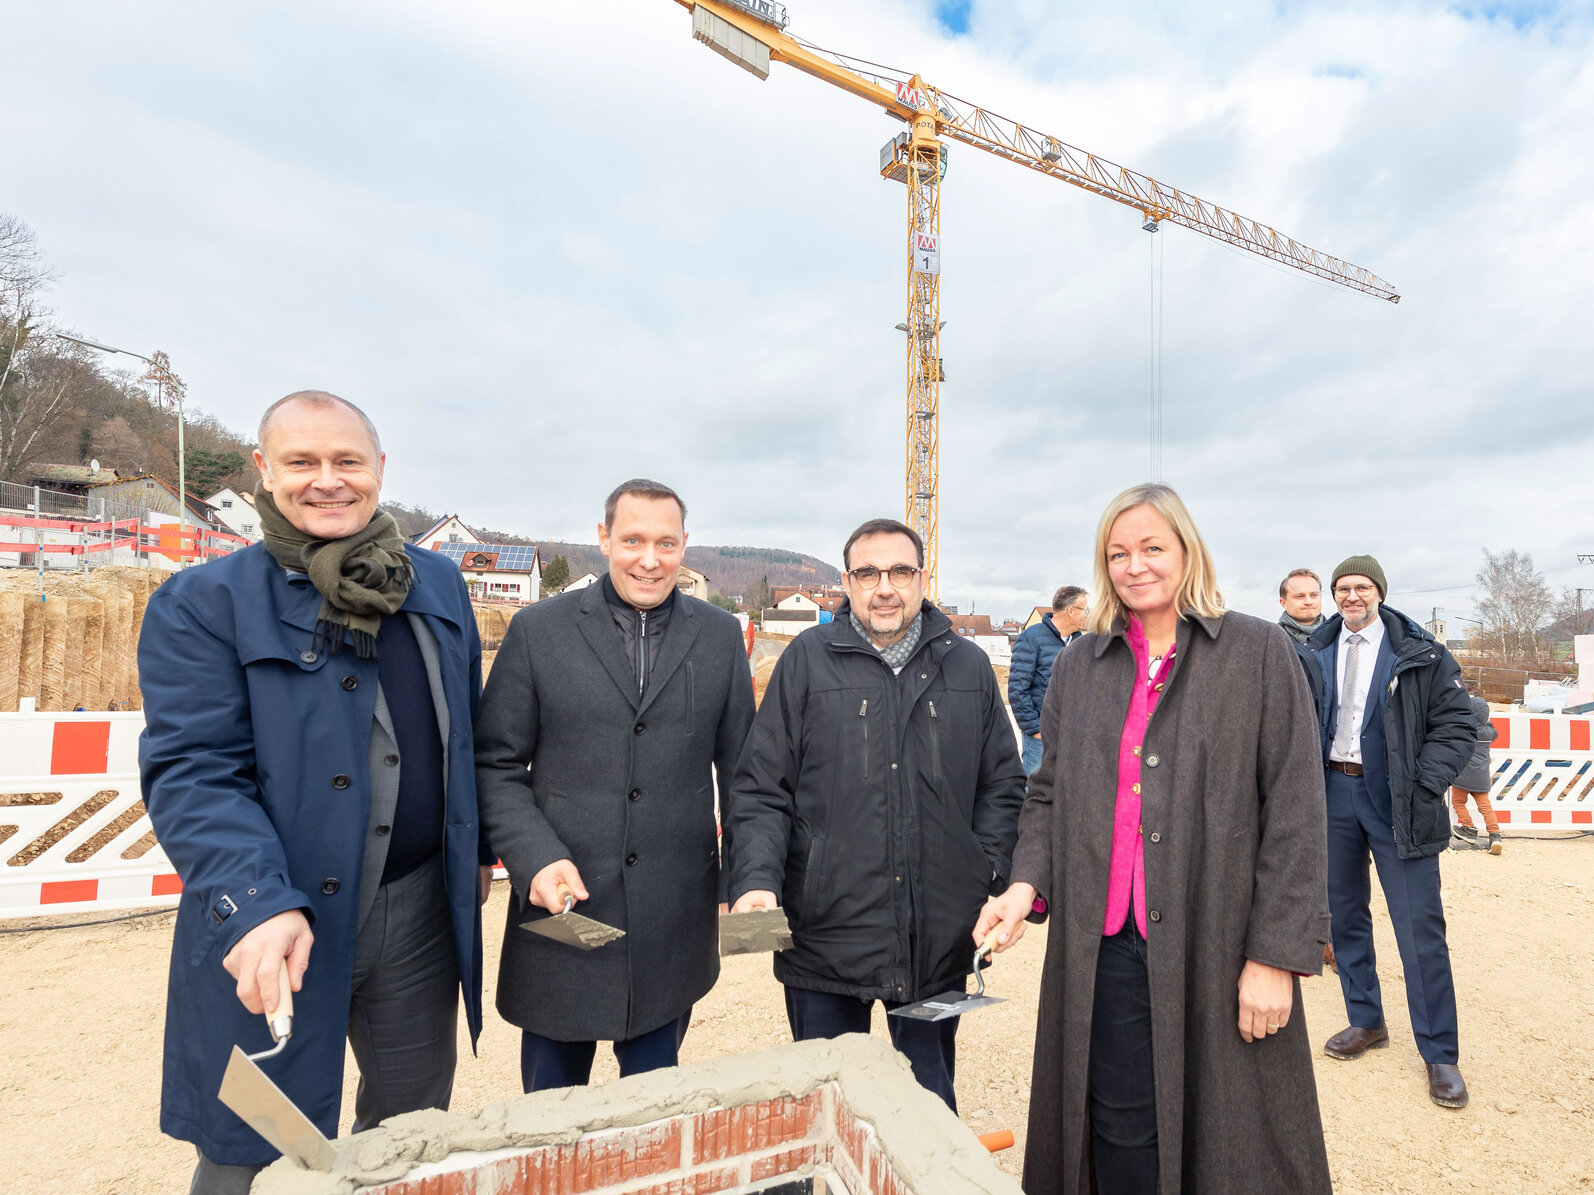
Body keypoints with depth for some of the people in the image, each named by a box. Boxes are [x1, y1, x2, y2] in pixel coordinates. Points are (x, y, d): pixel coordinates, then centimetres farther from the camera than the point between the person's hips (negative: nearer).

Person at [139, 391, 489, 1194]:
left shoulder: (438, 585, 5)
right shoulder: (202, 603, -8)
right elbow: (192, 773, -16)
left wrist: (478, 844, 12)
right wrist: (257, 905, -28)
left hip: (421, 910, 4)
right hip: (277, 930, -3)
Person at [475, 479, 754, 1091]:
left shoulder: (720, 635, 2)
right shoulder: (538, 629, -3)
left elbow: (741, 767, 6)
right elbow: (495, 764, -1)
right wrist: (535, 858, -15)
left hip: (674, 921, 1)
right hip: (558, 907, -1)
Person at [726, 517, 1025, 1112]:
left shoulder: (969, 667, 5)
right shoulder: (808, 660, -2)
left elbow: (1002, 786, 11)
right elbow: (760, 789, -3)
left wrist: (989, 883, -1)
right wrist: (756, 881, -16)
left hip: (940, 943, 2)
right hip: (824, 935, -1)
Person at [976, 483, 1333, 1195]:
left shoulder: (1258, 653, -1)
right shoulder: (1078, 665, 7)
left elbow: (1295, 810, -5)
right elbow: (1049, 794, 9)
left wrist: (1277, 954, -9)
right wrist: (1027, 881, -8)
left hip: (1218, 945, -2)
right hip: (1106, 943, 2)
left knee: (1225, 1130, 12)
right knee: (1123, 1133, 10)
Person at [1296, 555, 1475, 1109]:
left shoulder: (1422, 654, -2)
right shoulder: (1314, 654, 5)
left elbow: (1455, 723, -3)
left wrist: (1425, 786, -13)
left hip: (1396, 801, -3)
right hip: (1334, 794, 3)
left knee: (1420, 929, 0)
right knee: (1345, 915, 13)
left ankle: (1440, 1054, 15)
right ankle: (1366, 1023, 30)